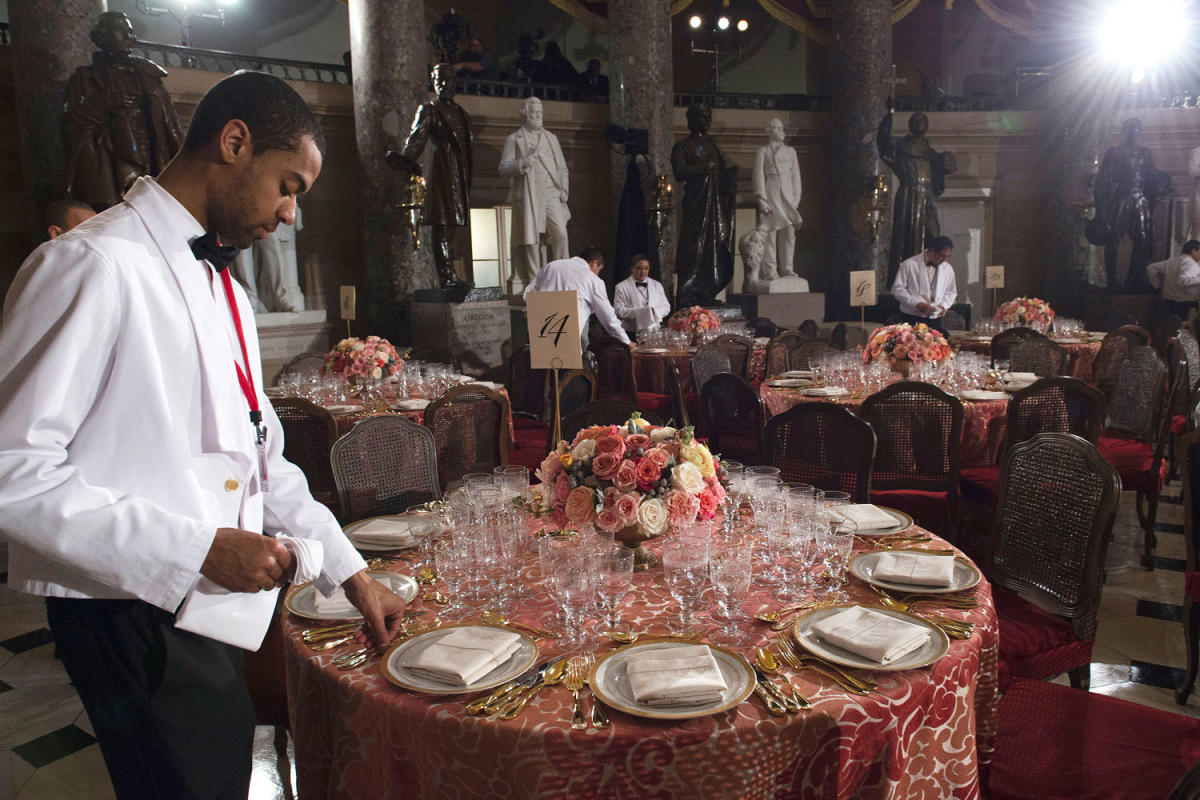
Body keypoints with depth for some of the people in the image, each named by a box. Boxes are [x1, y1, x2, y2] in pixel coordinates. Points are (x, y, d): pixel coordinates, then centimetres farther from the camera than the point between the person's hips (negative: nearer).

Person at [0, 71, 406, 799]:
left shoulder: (224, 290, 13)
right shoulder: (93, 266, -17)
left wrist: (349, 572, 13)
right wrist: (199, 548, -24)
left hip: (218, 601, 9)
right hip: (139, 619, -8)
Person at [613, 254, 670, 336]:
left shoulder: (657, 285, 17)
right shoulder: (622, 287, 3)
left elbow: (666, 308, 14)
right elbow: (618, 311, -7)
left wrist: (655, 312, -8)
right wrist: (640, 312, -16)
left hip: (654, 332, 3)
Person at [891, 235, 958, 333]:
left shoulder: (948, 268, 11)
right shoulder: (909, 264, -3)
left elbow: (951, 292, 22)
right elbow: (897, 289, -6)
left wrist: (944, 305, 1)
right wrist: (917, 303, -16)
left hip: (935, 320, 4)